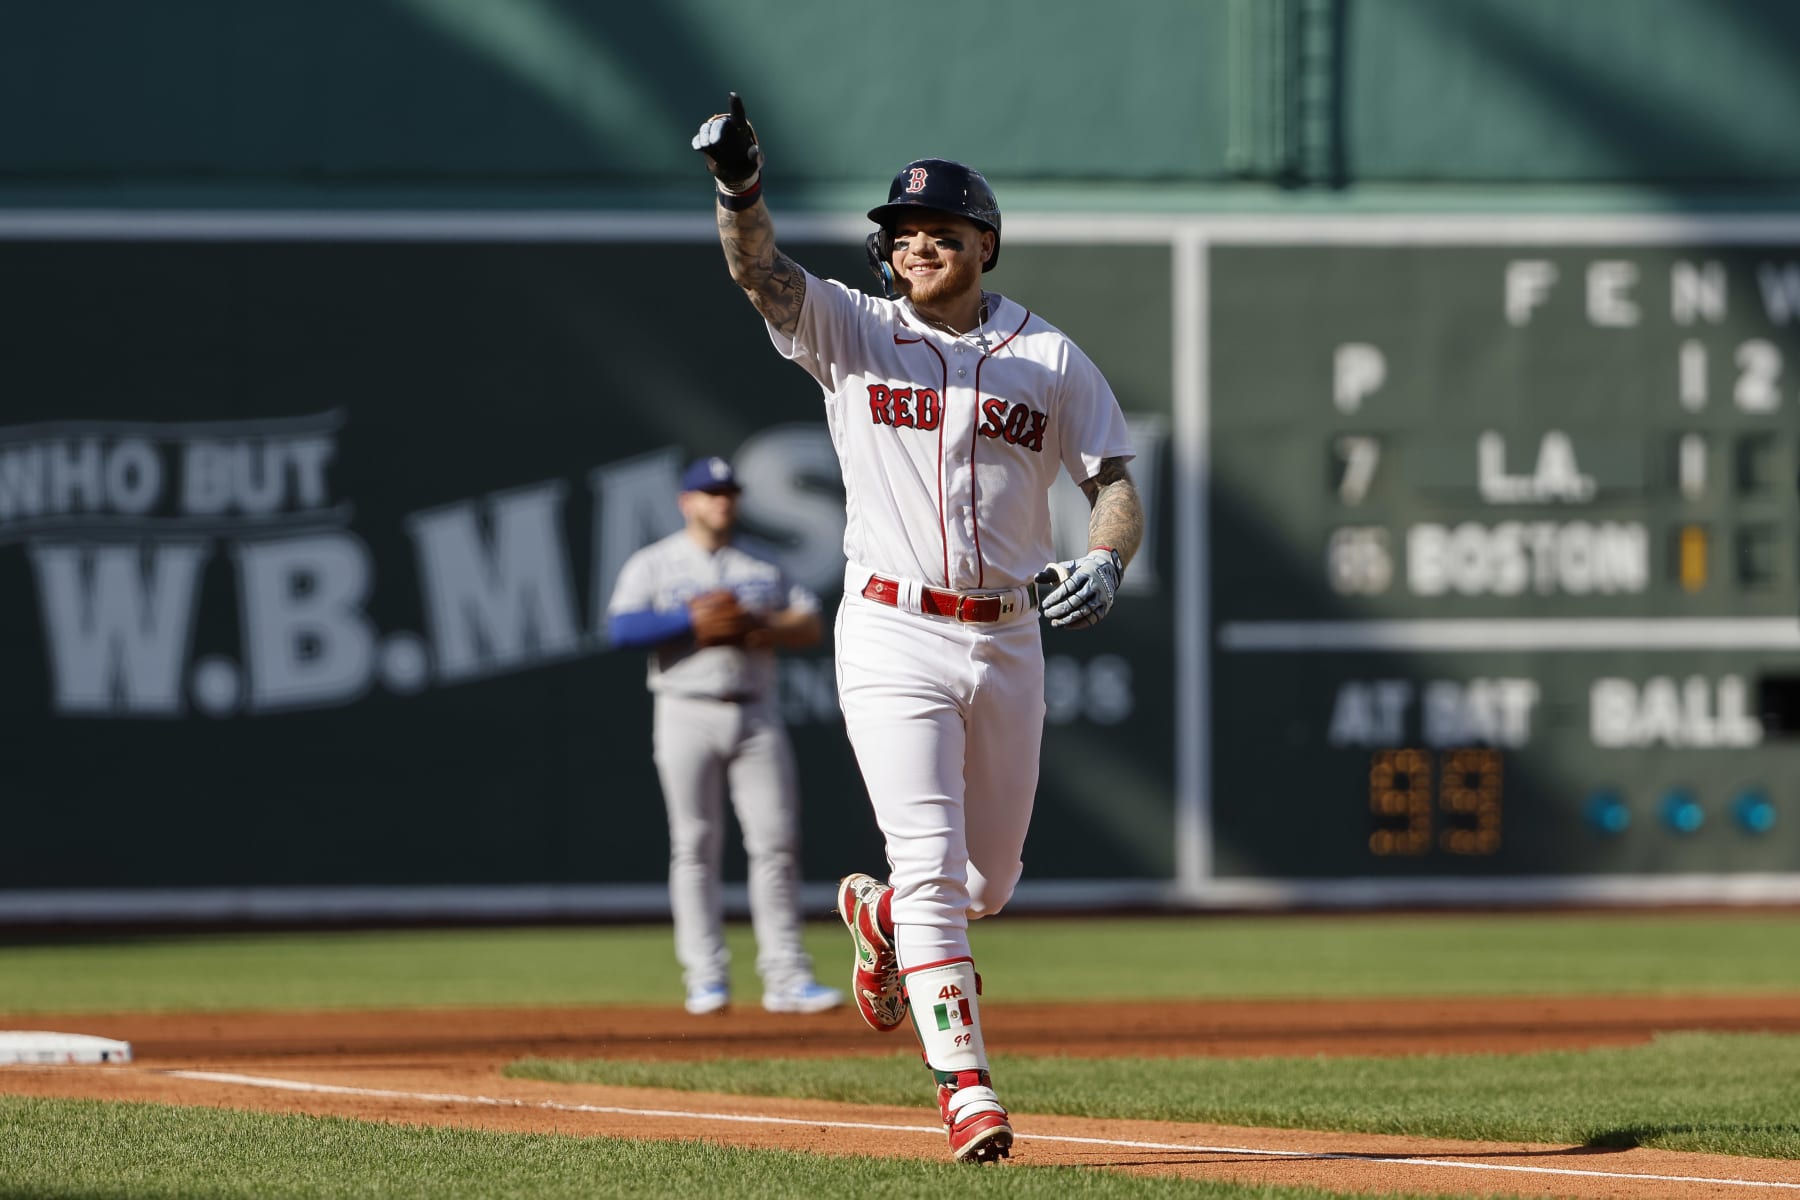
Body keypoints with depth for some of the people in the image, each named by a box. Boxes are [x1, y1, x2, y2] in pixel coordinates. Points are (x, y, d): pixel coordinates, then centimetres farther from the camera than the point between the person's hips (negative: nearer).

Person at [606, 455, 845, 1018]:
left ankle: (786, 975, -3)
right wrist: (693, 621, -19)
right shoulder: (653, 564, 4)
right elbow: (622, 627, -10)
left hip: (757, 713, 3)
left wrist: (762, 626, -10)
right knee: (695, 846, -4)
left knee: (776, 841, -4)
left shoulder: (764, 566, 15)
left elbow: (810, 623, 9)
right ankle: (706, 977, -2)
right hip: (688, 713, -3)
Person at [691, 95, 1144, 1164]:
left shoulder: (1050, 360, 5)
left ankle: (882, 916, 46)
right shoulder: (854, 333, 1)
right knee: (930, 858, -14)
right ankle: (966, 1087, -13)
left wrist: (1104, 563, -19)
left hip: (1010, 638, 3)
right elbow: (758, 267, -15)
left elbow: (1115, 481, 3)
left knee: (990, 879, 12)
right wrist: (740, 189, -36)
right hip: (894, 637, -3)